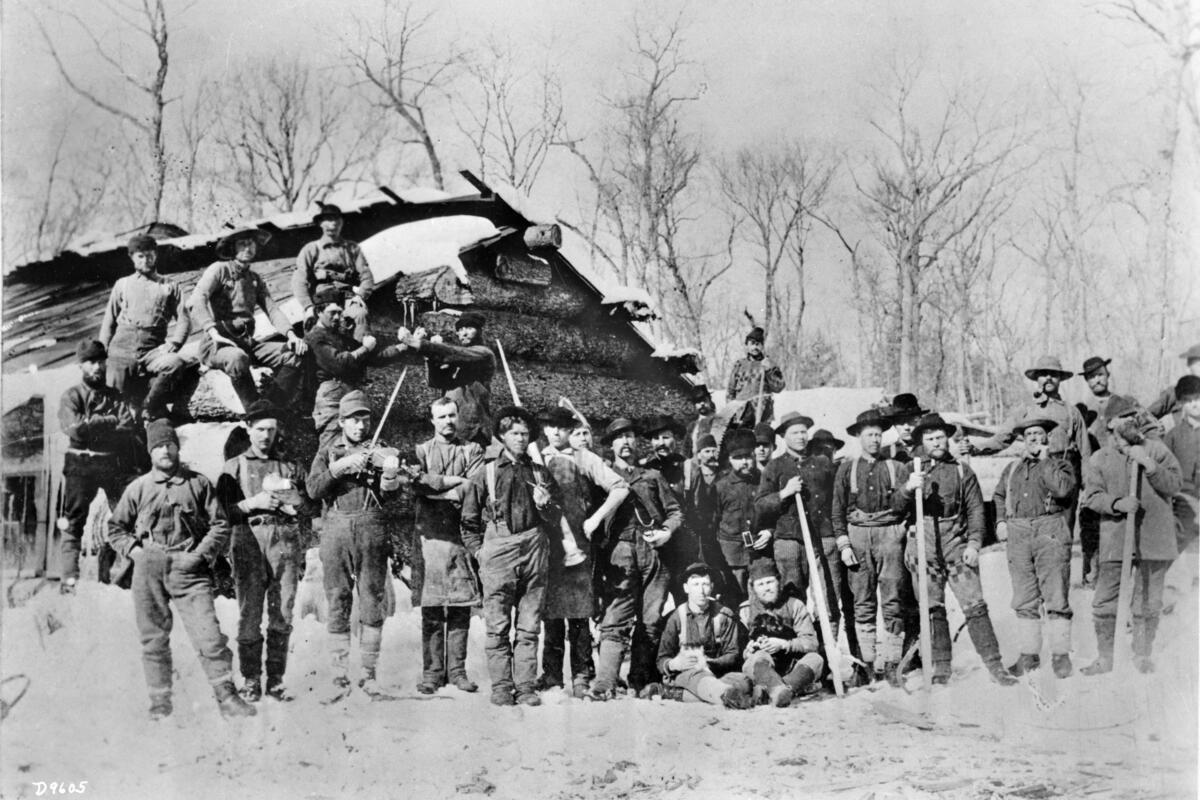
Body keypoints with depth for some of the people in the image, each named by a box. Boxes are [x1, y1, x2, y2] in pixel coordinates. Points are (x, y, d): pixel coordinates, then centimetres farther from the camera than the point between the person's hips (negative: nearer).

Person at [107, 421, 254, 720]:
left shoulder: (198, 483, 7)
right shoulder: (138, 488, 11)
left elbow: (220, 524, 7)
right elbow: (115, 527, 19)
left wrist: (201, 554, -5)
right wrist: (133, 549, 2)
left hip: (189, 569, -2)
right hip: (148, 571, 2)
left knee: (209, 634, -10)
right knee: (153, 638, 6)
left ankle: (226, 697, -6)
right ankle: (160, 700, 17)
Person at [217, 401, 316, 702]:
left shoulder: (290, 466, 18)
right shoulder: (234, 467, 13)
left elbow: (310, 506, 13)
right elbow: (222, 511, 4)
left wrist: (288, 497, -4)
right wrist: (253, 503, -9)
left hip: (285, 542, 2)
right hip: (249, 542, -2)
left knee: (282, 615, 0)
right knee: (249, 615, -4)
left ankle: (276, 680, 6)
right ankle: (250, 680, 2)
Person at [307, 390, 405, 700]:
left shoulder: (380, 451, 12)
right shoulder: (328, 452, 14)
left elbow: (389, 494, 0)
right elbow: (314, 489, -1)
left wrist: (391, 476, -22)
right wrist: (342, 466, -12)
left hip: (371, 534, 0)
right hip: (335, 533, 0)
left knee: (372, 606, 0)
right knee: (337, 607, 1)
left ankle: (368, 675, 7)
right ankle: (340, 677, 6)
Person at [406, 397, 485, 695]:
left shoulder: (473, 450, 12)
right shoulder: (420, 451, 12)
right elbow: (419, 485, -6)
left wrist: (434, 484, -8)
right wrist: (456, 482, -11)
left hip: (461, 536, 1)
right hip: (430, 535, -1)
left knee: (461, 608, 2)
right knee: (431, 610, -1)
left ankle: (457, 670, 9)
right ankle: (432, 672, 5)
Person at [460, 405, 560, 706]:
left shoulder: (541, 473, 15)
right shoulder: (487, 473, 8)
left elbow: (556, 517, 15)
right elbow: (469, 518, 10)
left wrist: (545, 505, -4)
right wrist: (479, 550, 3)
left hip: (534, 551, 2)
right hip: (498, 551, -2)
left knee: (529, 625, 2)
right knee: (498, 625, -2)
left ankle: (526, 686, 5)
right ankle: (501, 687, 3)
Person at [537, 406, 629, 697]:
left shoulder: (583, 459, 4)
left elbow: (620, 488, -1)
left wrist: (596, 518, -6)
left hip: (577, 542, -3)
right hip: (545, 542, 3)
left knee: (578, 612, -3)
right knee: (549, 610, 6)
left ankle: (582, 675, 4)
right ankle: (552, 673, 15)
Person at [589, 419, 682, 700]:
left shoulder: (653, 476, 23)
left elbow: (675, 511, 18)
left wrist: (667, 531, 0)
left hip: (653, 552, 3)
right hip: (619, 551, -3)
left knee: (651, 620, 0)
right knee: (616, 619, -13)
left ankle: (641, 680, 8)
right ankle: (604, 682, -18)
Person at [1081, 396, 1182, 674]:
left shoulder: (1156, 449, 6)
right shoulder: (1098, 459, 4)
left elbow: (1175, 484, -1)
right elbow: (1092, 497, -3)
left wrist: (1149, 465, -15)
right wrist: (1118, 504, -20)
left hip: (1154, 538, 0)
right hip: (1115, 540, 0)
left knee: (1148, 603, 7)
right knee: (1104, 603, 1)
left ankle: (1142, 656, 23)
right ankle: (1104, 658, 15)